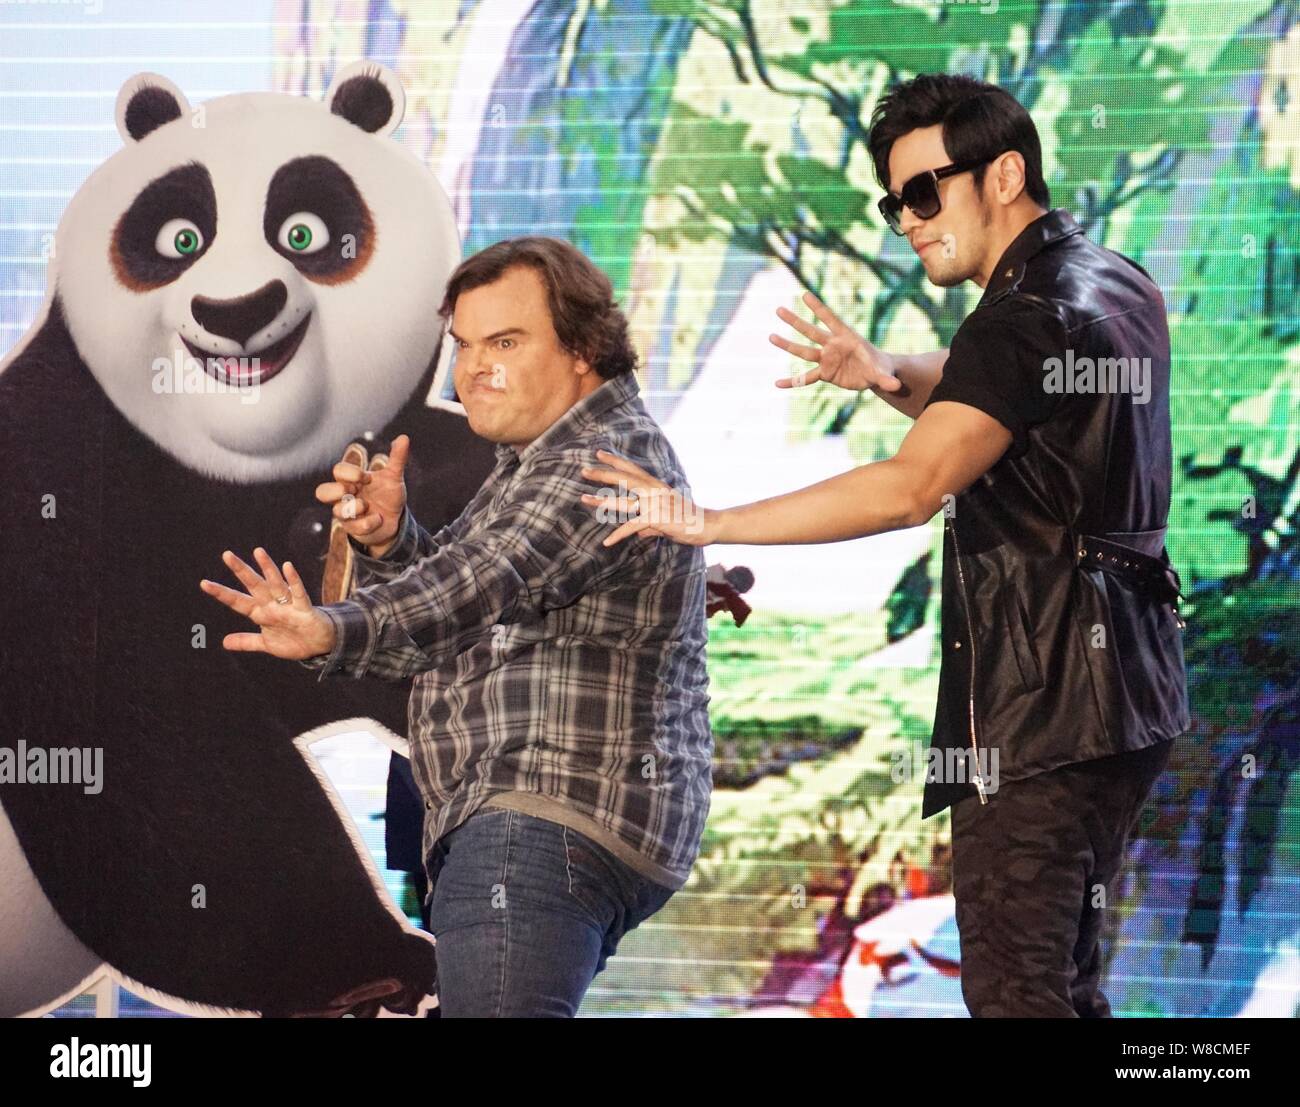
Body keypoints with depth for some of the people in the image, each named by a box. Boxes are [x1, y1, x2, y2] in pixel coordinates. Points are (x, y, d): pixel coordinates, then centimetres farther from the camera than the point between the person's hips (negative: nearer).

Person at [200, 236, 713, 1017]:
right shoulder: (543, 466, 24)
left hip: (543, 826, -12)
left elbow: (490, 577, -31)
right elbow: (462, 605, 20)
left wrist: (337, 630, -47)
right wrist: (389, 540, 0)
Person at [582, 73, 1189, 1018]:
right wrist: (889, 374, 5)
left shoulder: (1030, 317, -17)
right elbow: (983, 398, 27)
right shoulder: (1119, 287, 14)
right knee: (1064, 977, 17)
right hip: (1125, 694, 10)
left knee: (1012, 984, -10)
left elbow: (911, 486, -28)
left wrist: (709, 524, -27)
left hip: (1045, 706, -10)